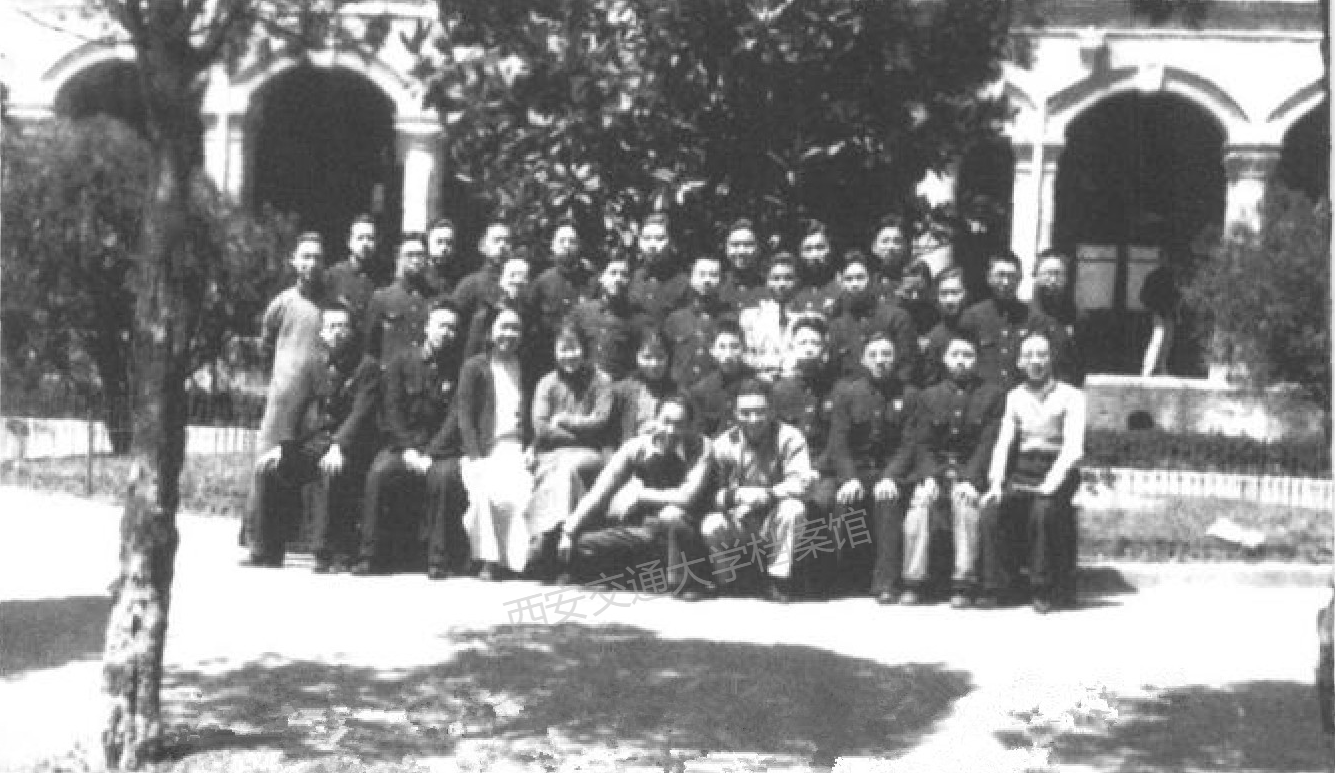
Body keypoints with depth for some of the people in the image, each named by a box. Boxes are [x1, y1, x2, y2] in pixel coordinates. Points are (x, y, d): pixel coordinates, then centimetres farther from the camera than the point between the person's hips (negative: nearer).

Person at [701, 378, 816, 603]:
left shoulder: (789, 437, -10)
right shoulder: (725, 443, -3)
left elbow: (800, 481, -23)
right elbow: (714, 490, -9)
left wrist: (768, 494, -39)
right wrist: (733, 495, -32)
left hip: (778, 522, -1)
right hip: (741, 519, 1)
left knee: (793, 508, -34)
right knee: (710, 527, -29)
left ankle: (778, 580, -17)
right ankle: (725, 580, 2)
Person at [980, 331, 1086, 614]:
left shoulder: (1070, 396, 1)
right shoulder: (1015, 397, 14)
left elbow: (1073, 447, -9)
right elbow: (1003, 442, 9)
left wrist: (1051, 483, -23)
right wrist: (996, 482, -7)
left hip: (1057, 472, -3)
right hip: (1021, 473, 4)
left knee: (1044, 512, -34)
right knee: (991, 512, -25)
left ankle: (1043, 590, -20)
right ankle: (998, 586, -13)